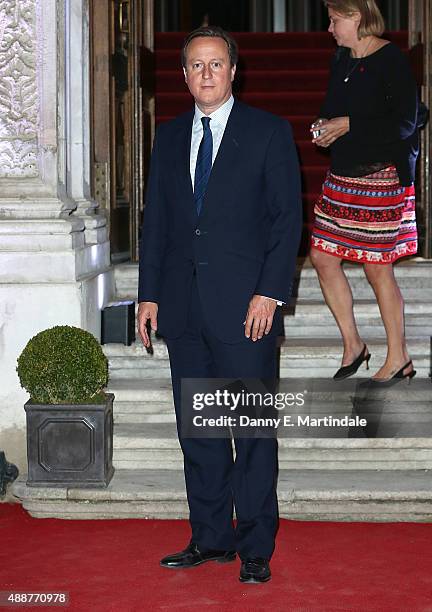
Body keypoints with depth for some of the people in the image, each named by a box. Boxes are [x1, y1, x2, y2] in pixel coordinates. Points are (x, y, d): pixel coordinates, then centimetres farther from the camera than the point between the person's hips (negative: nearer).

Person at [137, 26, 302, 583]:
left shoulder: (269, 132, 0)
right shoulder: (169, 137, 14)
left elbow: (287, 217, -4)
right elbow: (155, 221, 15)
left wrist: (270, 292, -12)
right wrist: (149, 294, 7)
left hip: (245, 305, -5)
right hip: (184, 307, 5)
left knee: (254, 429, -1)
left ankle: (255, 548, 9)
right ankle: (211, 538, 21)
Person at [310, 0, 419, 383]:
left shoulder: (391, 61, -13)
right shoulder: (342, 59, 11)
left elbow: (405, 122, -18)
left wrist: (348, 125, -18)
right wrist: (325, 127, 1)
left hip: (380, 176, -8)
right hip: (342, 176, 8)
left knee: (377, 267, -2)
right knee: (322, 256, 7)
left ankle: (399, 359, 13)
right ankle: (353, 345, 21)